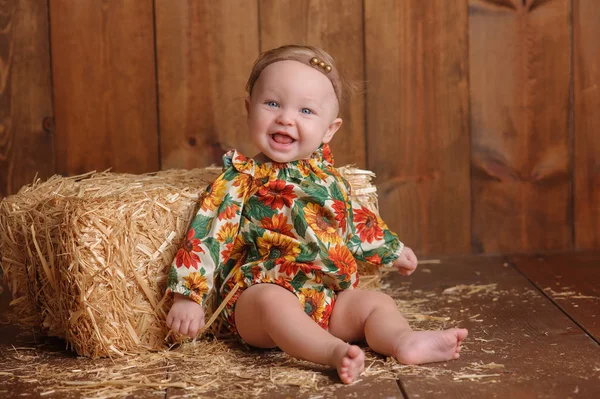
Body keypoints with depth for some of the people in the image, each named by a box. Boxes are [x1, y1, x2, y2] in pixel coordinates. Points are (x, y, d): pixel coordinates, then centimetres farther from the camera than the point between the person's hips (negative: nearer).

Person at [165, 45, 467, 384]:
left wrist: (392, 250, 43)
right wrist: (189, 297, -13)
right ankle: (335, 352, -53)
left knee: (376, 302, -12)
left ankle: (405, 341, -38)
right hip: (262, 291, -6)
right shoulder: (241, 181, -2)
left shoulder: (326, 174, 14)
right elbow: (208, 236, -6)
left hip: (331, 295, 6)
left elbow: (354, 220, 31)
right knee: (274, 302, -35)